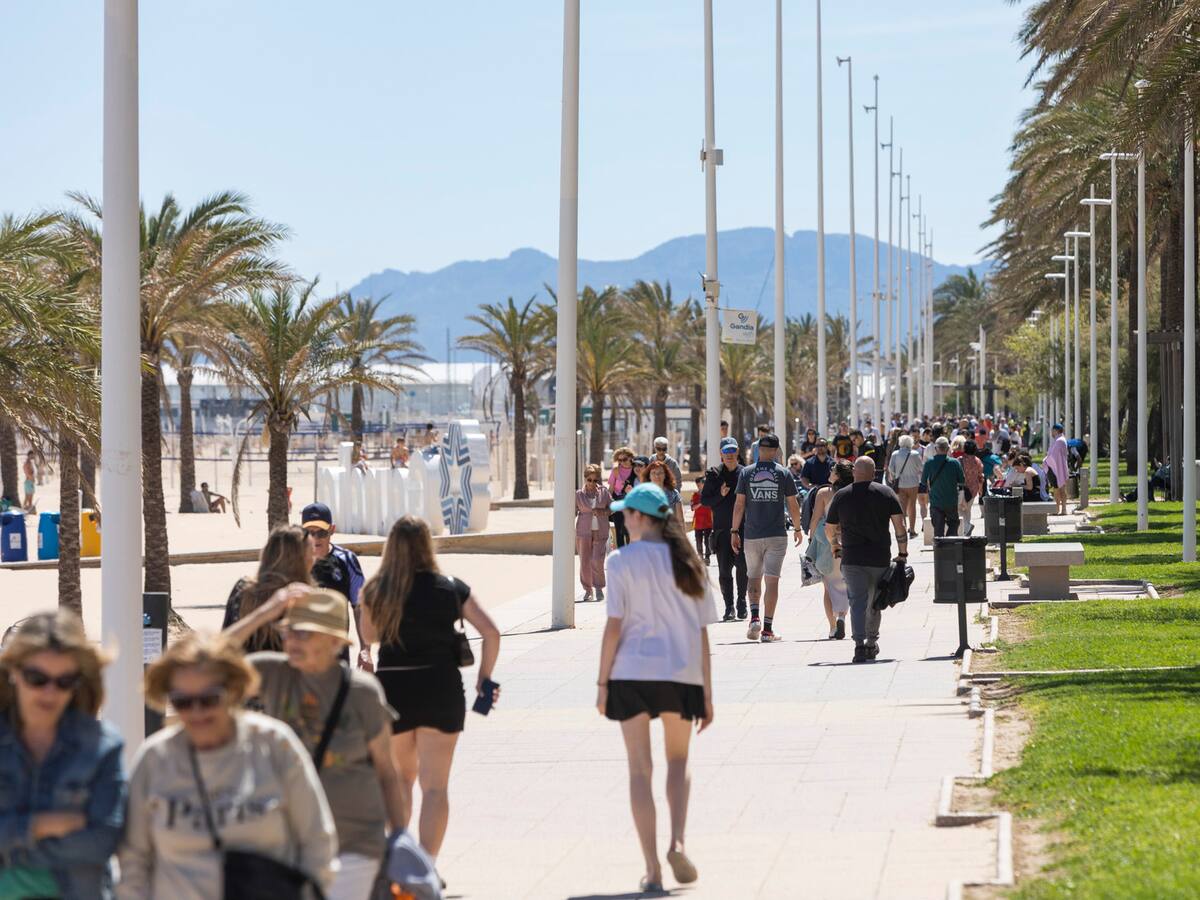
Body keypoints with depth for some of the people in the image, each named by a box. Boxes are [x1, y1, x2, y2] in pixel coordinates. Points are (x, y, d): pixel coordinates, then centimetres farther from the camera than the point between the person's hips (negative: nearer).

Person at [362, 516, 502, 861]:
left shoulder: (376, 591, -3)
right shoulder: (451, 589, -4)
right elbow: (491, 632, -7)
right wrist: (484, 678, 3)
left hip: (392, 689, 1)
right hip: (440, 689, -1)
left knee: (401, 776, 23)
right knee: (435, 786, 3)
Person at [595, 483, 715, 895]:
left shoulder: (623, 561, -5)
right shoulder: (685, 562, 5)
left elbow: (615, 625, -8)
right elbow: (701, 632, 4)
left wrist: (602, 682, -1)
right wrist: (707, 693, 9)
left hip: (632, 674, -3)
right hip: (681, 674, 3)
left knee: (640, 770, 5)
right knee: (678, 761, 21)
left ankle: (652, 868, 2)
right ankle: (677, 843, 1)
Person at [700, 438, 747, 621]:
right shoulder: (714, 474, 6)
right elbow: (704, 500, 5)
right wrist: (720, 495, -12)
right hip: (722, 529, 0)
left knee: (742, 567, -4)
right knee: (724, 570, -1)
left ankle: (741, 603, 11)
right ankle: (729, 607, 4)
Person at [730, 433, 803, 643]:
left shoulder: (746, 473, 0)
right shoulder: (783, 473, -1)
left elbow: (739, 505, -1)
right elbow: (793, 505, 2)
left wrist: (735, 532, 6)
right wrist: (797, 529, 16)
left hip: (752, 535, 1)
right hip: (777, 535, -1)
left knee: (753, 577, 17)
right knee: (772, 580, -1)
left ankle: (754, 618, -2)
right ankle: (767, 629, -5)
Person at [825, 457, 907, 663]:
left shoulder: (841, 496, 2)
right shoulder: (886, 493, 2)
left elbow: (829, 529, 11)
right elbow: (899, 524, -4)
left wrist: (835, 546, 30)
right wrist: (902, 553, 3)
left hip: (852, 560, -1)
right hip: (880, 559, 1)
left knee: (858, 601, -7)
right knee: (875, 602, 17)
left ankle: (860, 644, -24)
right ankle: (872, 643, 29)